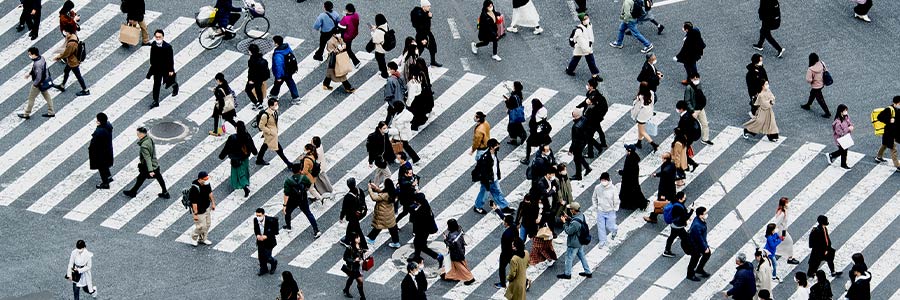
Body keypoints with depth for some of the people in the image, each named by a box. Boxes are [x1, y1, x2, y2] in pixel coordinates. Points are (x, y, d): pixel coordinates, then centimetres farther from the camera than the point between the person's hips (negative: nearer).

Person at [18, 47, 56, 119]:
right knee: (47, 96, 22)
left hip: (39, 84, -9)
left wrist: (34, 84, -16)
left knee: (31, 98, 10)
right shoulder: (41, 58, -7)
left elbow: (38, 77, -30)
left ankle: (26, 114, 26)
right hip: (45, 81, 9)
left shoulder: (37, 64, -36)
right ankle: (51, 113, 34)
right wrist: (29, 74, 16)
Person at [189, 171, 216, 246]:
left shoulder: (207, 183, -10)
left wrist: (213, 203, 17)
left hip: (206, 208, 8)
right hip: (199, 210, -8)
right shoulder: (195, 188, -33)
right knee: (201, 226, 2)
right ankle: (194, 237, 29)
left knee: (207, 224, 19)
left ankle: (202, 239, 39)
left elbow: (210, 193, 10)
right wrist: (195, 214, -23)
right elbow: (194, 202, -28)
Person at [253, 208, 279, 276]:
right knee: (261, 257, 14)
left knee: (266, 257, -1)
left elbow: (275, 232, -17)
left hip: (269, 241, -4)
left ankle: (274, 263, 34)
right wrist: (257, 235, -16)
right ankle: (263, 269, 38)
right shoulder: (255, 220, -13)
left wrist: (266, 236, -27)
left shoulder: (270, 221, -26)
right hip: (260, 241, 4)